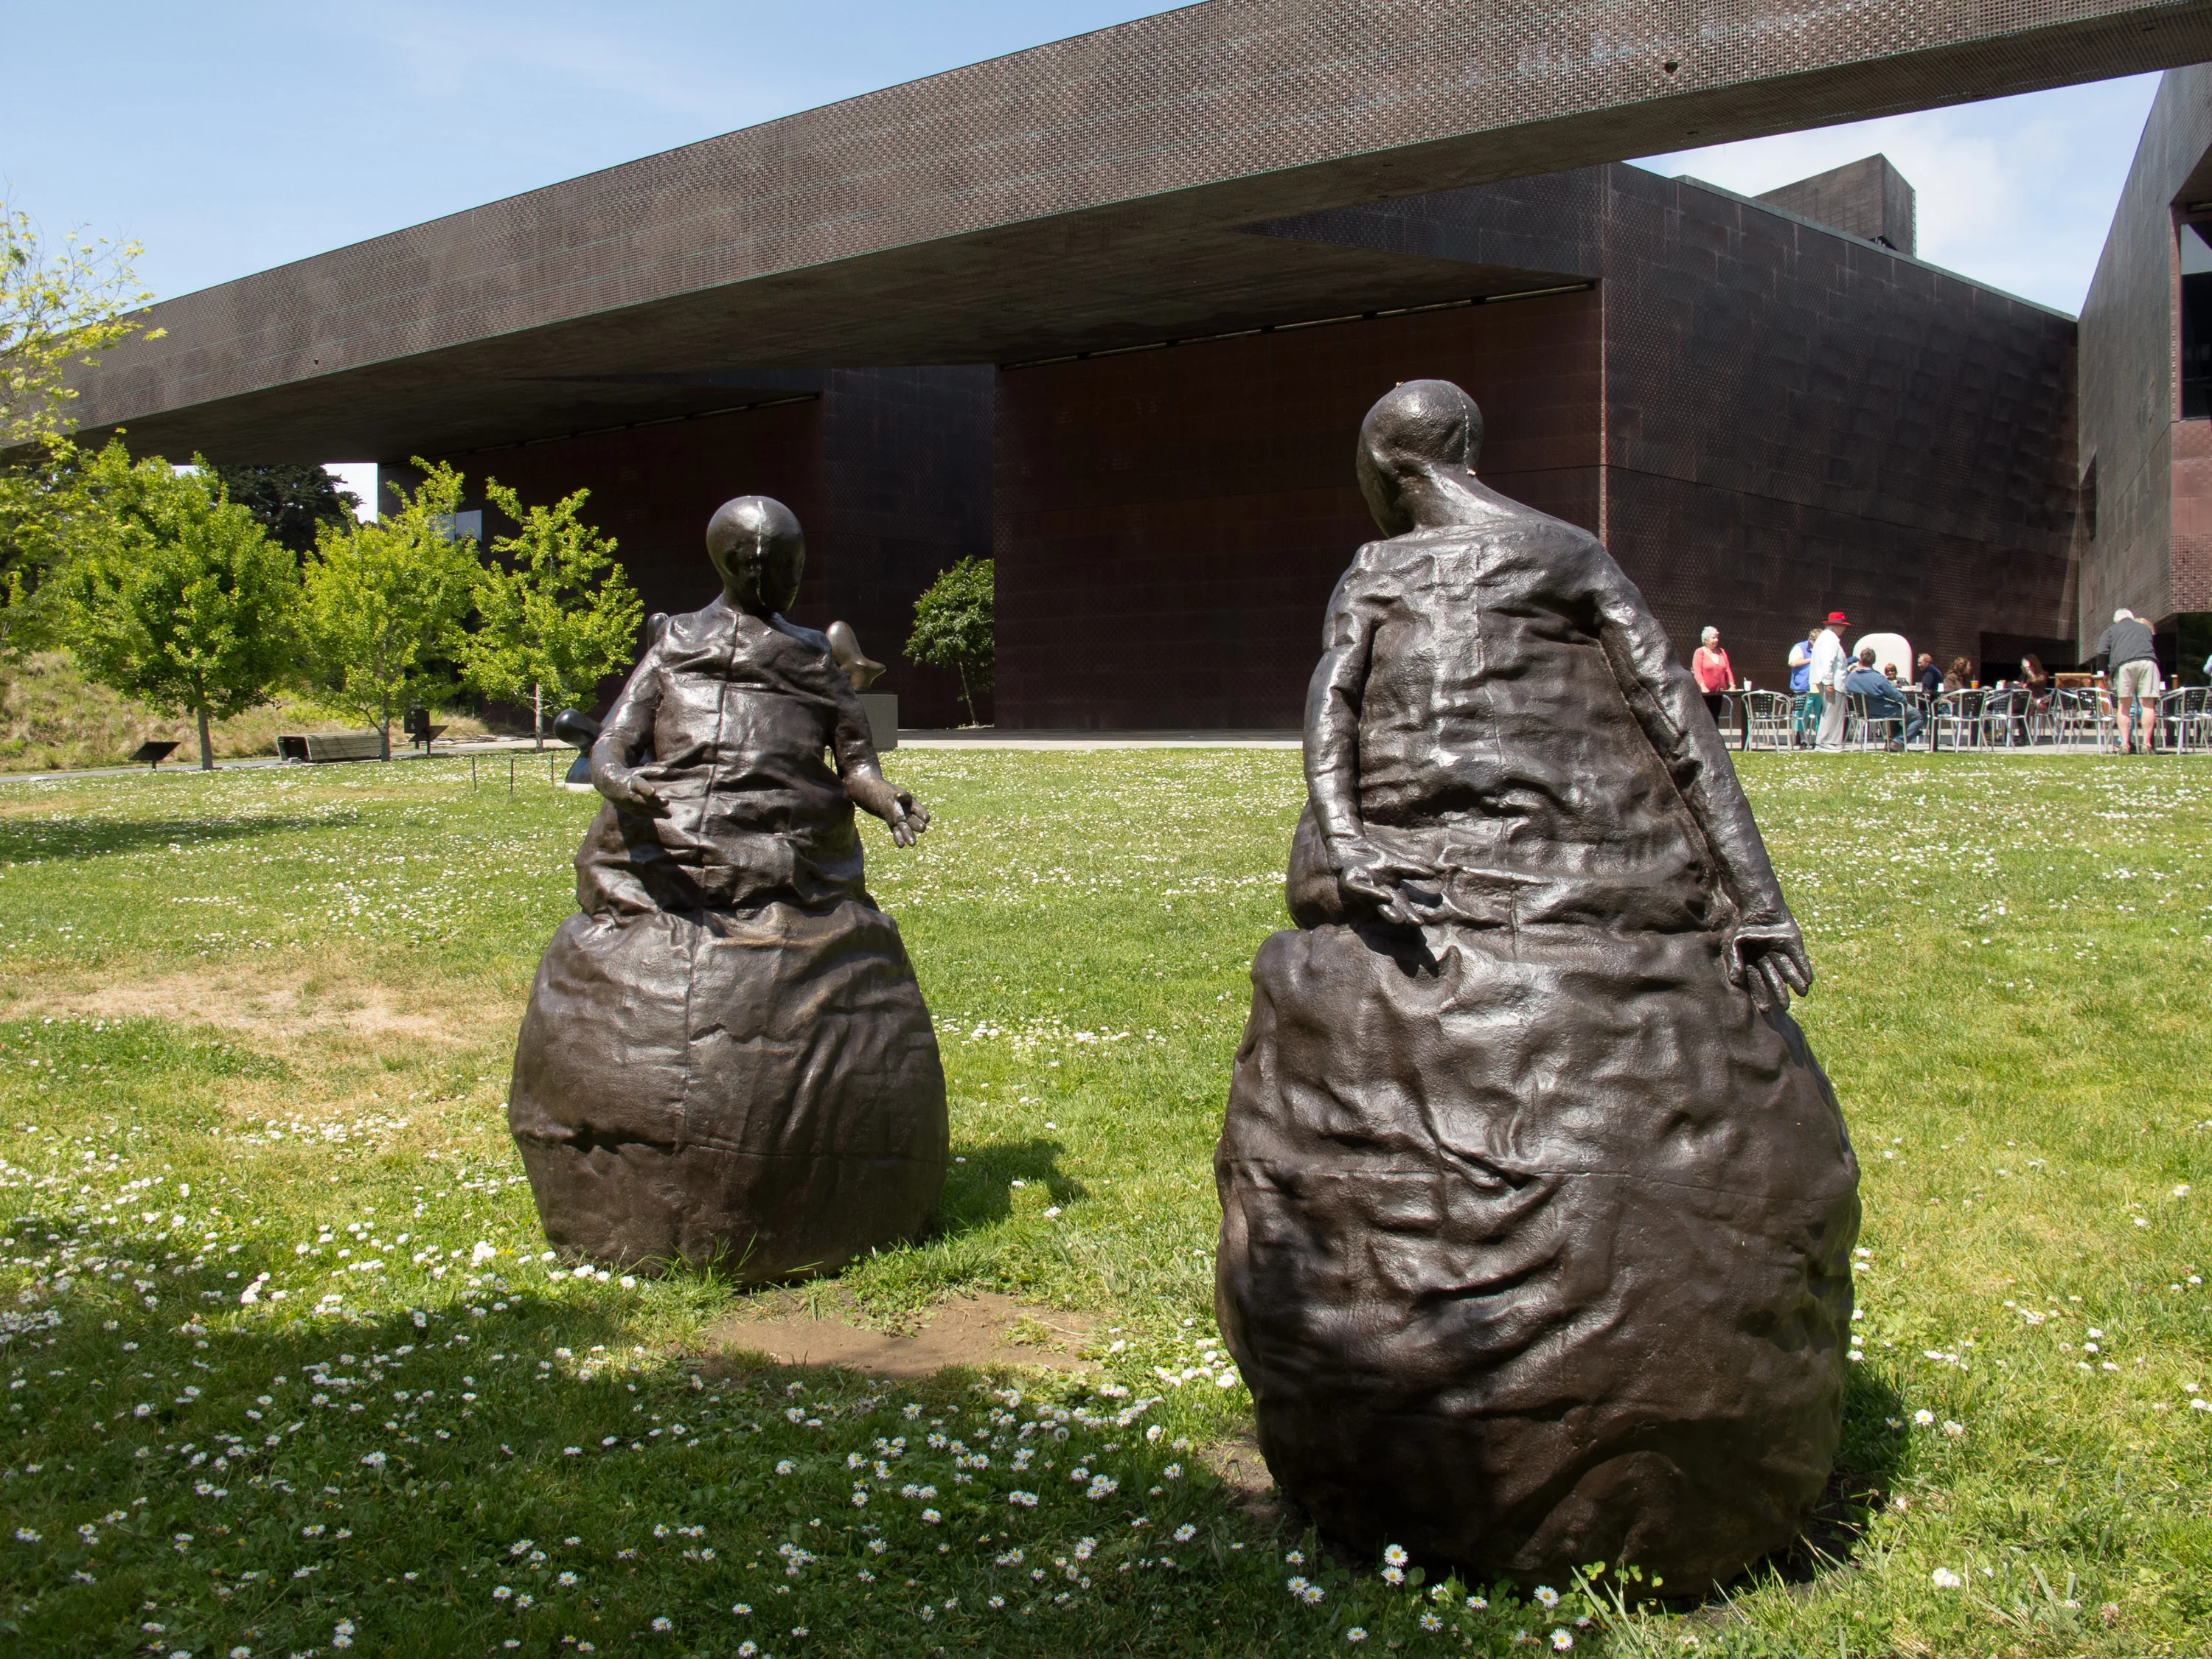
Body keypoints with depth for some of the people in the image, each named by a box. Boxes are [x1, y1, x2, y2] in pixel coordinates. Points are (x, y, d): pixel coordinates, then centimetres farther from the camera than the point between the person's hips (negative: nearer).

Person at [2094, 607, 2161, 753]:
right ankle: (2146, 743, -2)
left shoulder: (2111, 630, 25)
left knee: (2125, 706, 3)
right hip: (2148, 662, 1)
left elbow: (2102, 652, 10)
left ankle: (2125, 743, -5)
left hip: (2125, 664, -1)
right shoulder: (2144, 628, 33)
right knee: (2148, 704, 1)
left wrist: (2107, 672, 20)